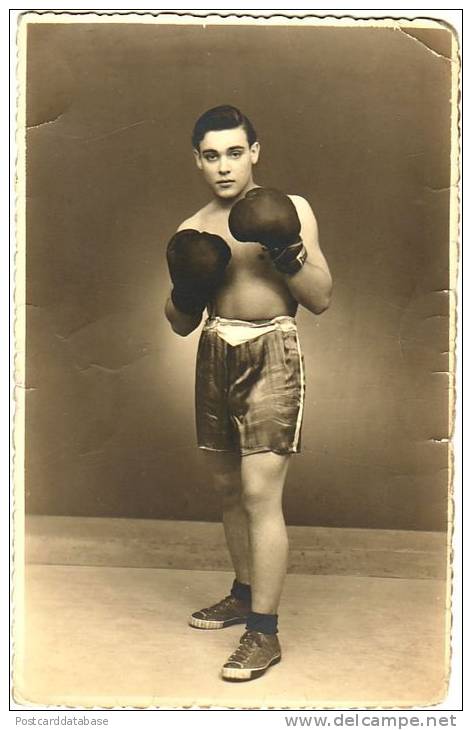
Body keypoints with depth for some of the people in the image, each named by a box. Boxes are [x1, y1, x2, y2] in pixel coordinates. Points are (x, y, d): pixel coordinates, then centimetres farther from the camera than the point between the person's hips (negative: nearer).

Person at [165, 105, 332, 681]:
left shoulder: (290, 210, -1)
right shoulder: (194, 231, 9)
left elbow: (322, 300, -2)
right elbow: (180, 324, 12)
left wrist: (291, 257, -19)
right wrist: (185, 293, -10)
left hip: (271, 356, -5)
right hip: (215, 356, 5)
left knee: (260, 493, -10)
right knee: (228, 487, 14)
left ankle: (263, 633, -1)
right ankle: (244, 594, 34)